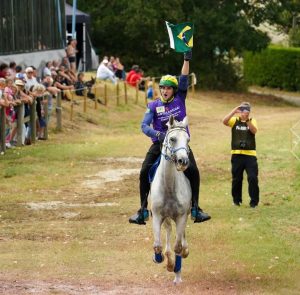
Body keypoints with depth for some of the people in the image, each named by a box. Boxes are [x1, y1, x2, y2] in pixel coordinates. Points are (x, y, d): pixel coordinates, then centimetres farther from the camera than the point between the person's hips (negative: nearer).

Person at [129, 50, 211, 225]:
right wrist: (158, 134, -26)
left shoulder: (180, 100, 5)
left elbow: (184, 80, -3)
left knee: (193, 171, -19)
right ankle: (143, 211, -8)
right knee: (144, 171, -17)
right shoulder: (154, 106, 3)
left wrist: (187, 60, -12)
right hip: (159, 143, 0)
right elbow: (144, 125, -8)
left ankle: (195, 209, -8)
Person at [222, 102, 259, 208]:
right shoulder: (235, 120, 5)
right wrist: (234, 111, -22)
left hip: (250, 154, -1)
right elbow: (225, 121, -14)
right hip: (237, 154, 1)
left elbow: (254, 131, -14)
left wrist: (247, 120, -25)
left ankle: (254, 201, -1)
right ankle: (236, 200, 22)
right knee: (236, 179, 8)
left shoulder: (252, 121, 6)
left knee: (253, 178, -8)